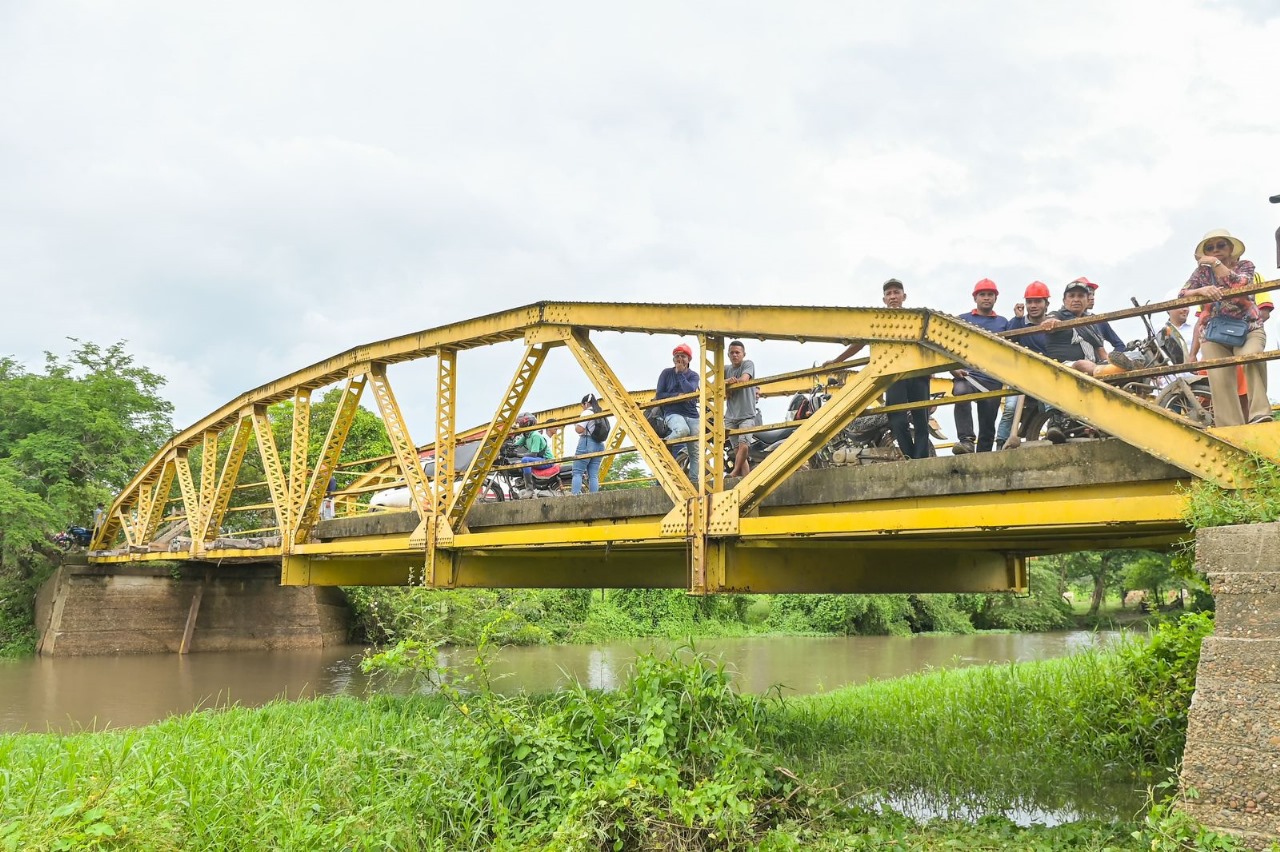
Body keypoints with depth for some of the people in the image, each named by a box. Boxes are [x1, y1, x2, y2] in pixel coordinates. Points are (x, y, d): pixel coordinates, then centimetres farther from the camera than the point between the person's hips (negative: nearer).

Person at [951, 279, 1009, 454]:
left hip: (993, 379, 2)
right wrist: (953, 368, -6)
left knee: (987, 425, 0)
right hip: (966, 375, -2)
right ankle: (966, 440, -40)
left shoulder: (1003, 322, 20)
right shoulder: (962, 320, 16)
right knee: (960, 392, -35)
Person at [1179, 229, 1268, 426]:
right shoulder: (1202, 271, 9)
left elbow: (1239, 284, -17)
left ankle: (1260, 414, -35)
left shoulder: (1245, 265, 6)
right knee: (1220, 382, -13)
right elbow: (1182, 295, -4)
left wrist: (1216, 263, -11)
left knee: (1250, 356, -34)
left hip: (1248, 329, -2)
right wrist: (1202, 290, -24)